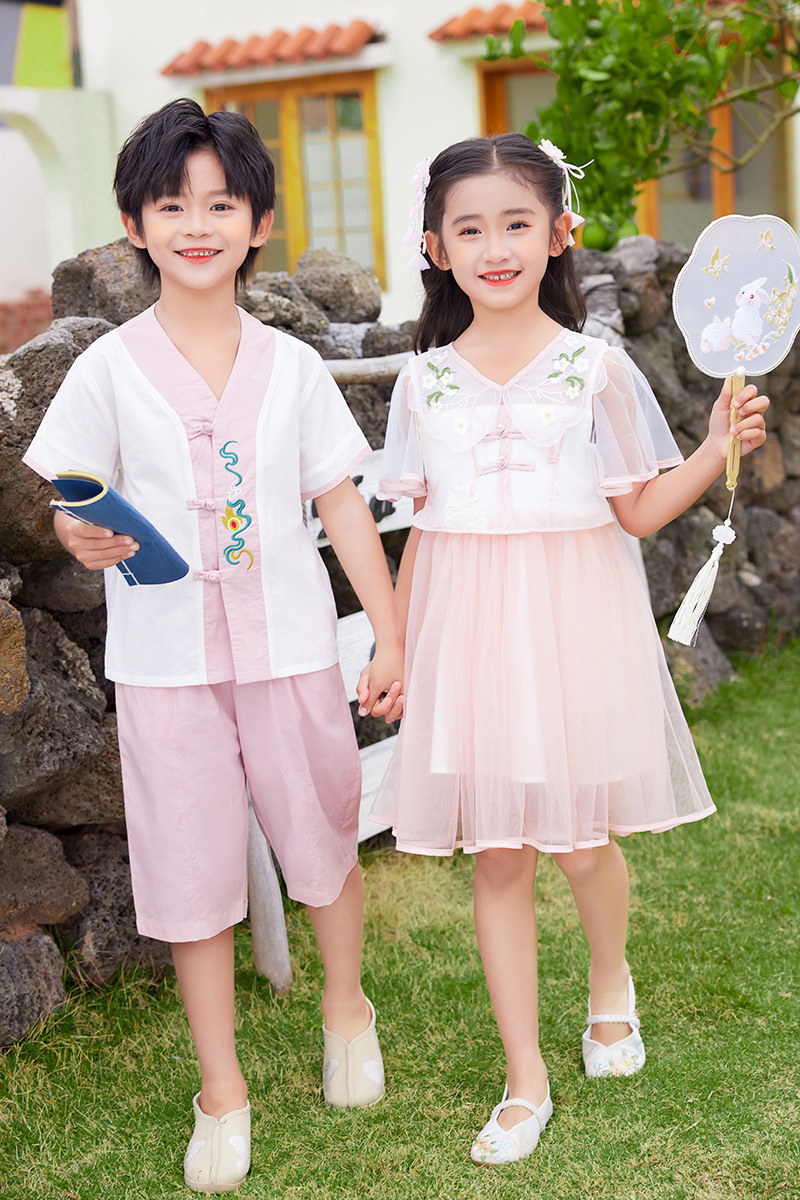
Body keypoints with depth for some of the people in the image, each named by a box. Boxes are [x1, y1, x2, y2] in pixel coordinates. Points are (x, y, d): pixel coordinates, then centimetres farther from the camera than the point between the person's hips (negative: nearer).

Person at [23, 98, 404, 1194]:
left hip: (291, 644, 1)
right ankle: (222, 1087, 22)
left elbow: (344, 504, 5)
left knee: (323, 836, 13)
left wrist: (391, 636, 2)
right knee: (191, 867, 5)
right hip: (166, 656, -1)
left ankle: (347, 1003, 42)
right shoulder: (108, 370, -2)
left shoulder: (292, 366, 2)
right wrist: (84, 540, -22)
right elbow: (73, 508, 2)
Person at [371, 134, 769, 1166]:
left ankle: (611, 981, 39)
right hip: (466, 623, 2)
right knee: (497, 854, 6)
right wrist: (395, 645, 10)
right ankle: (525, 1077, 19)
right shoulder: (425, 381, 4)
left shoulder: (596, 368, -1)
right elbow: (422, 527, 10)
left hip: (570, 618, -2)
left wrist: (718, 448, -12)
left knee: (581, 842, 3)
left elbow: (638, 509, 1)